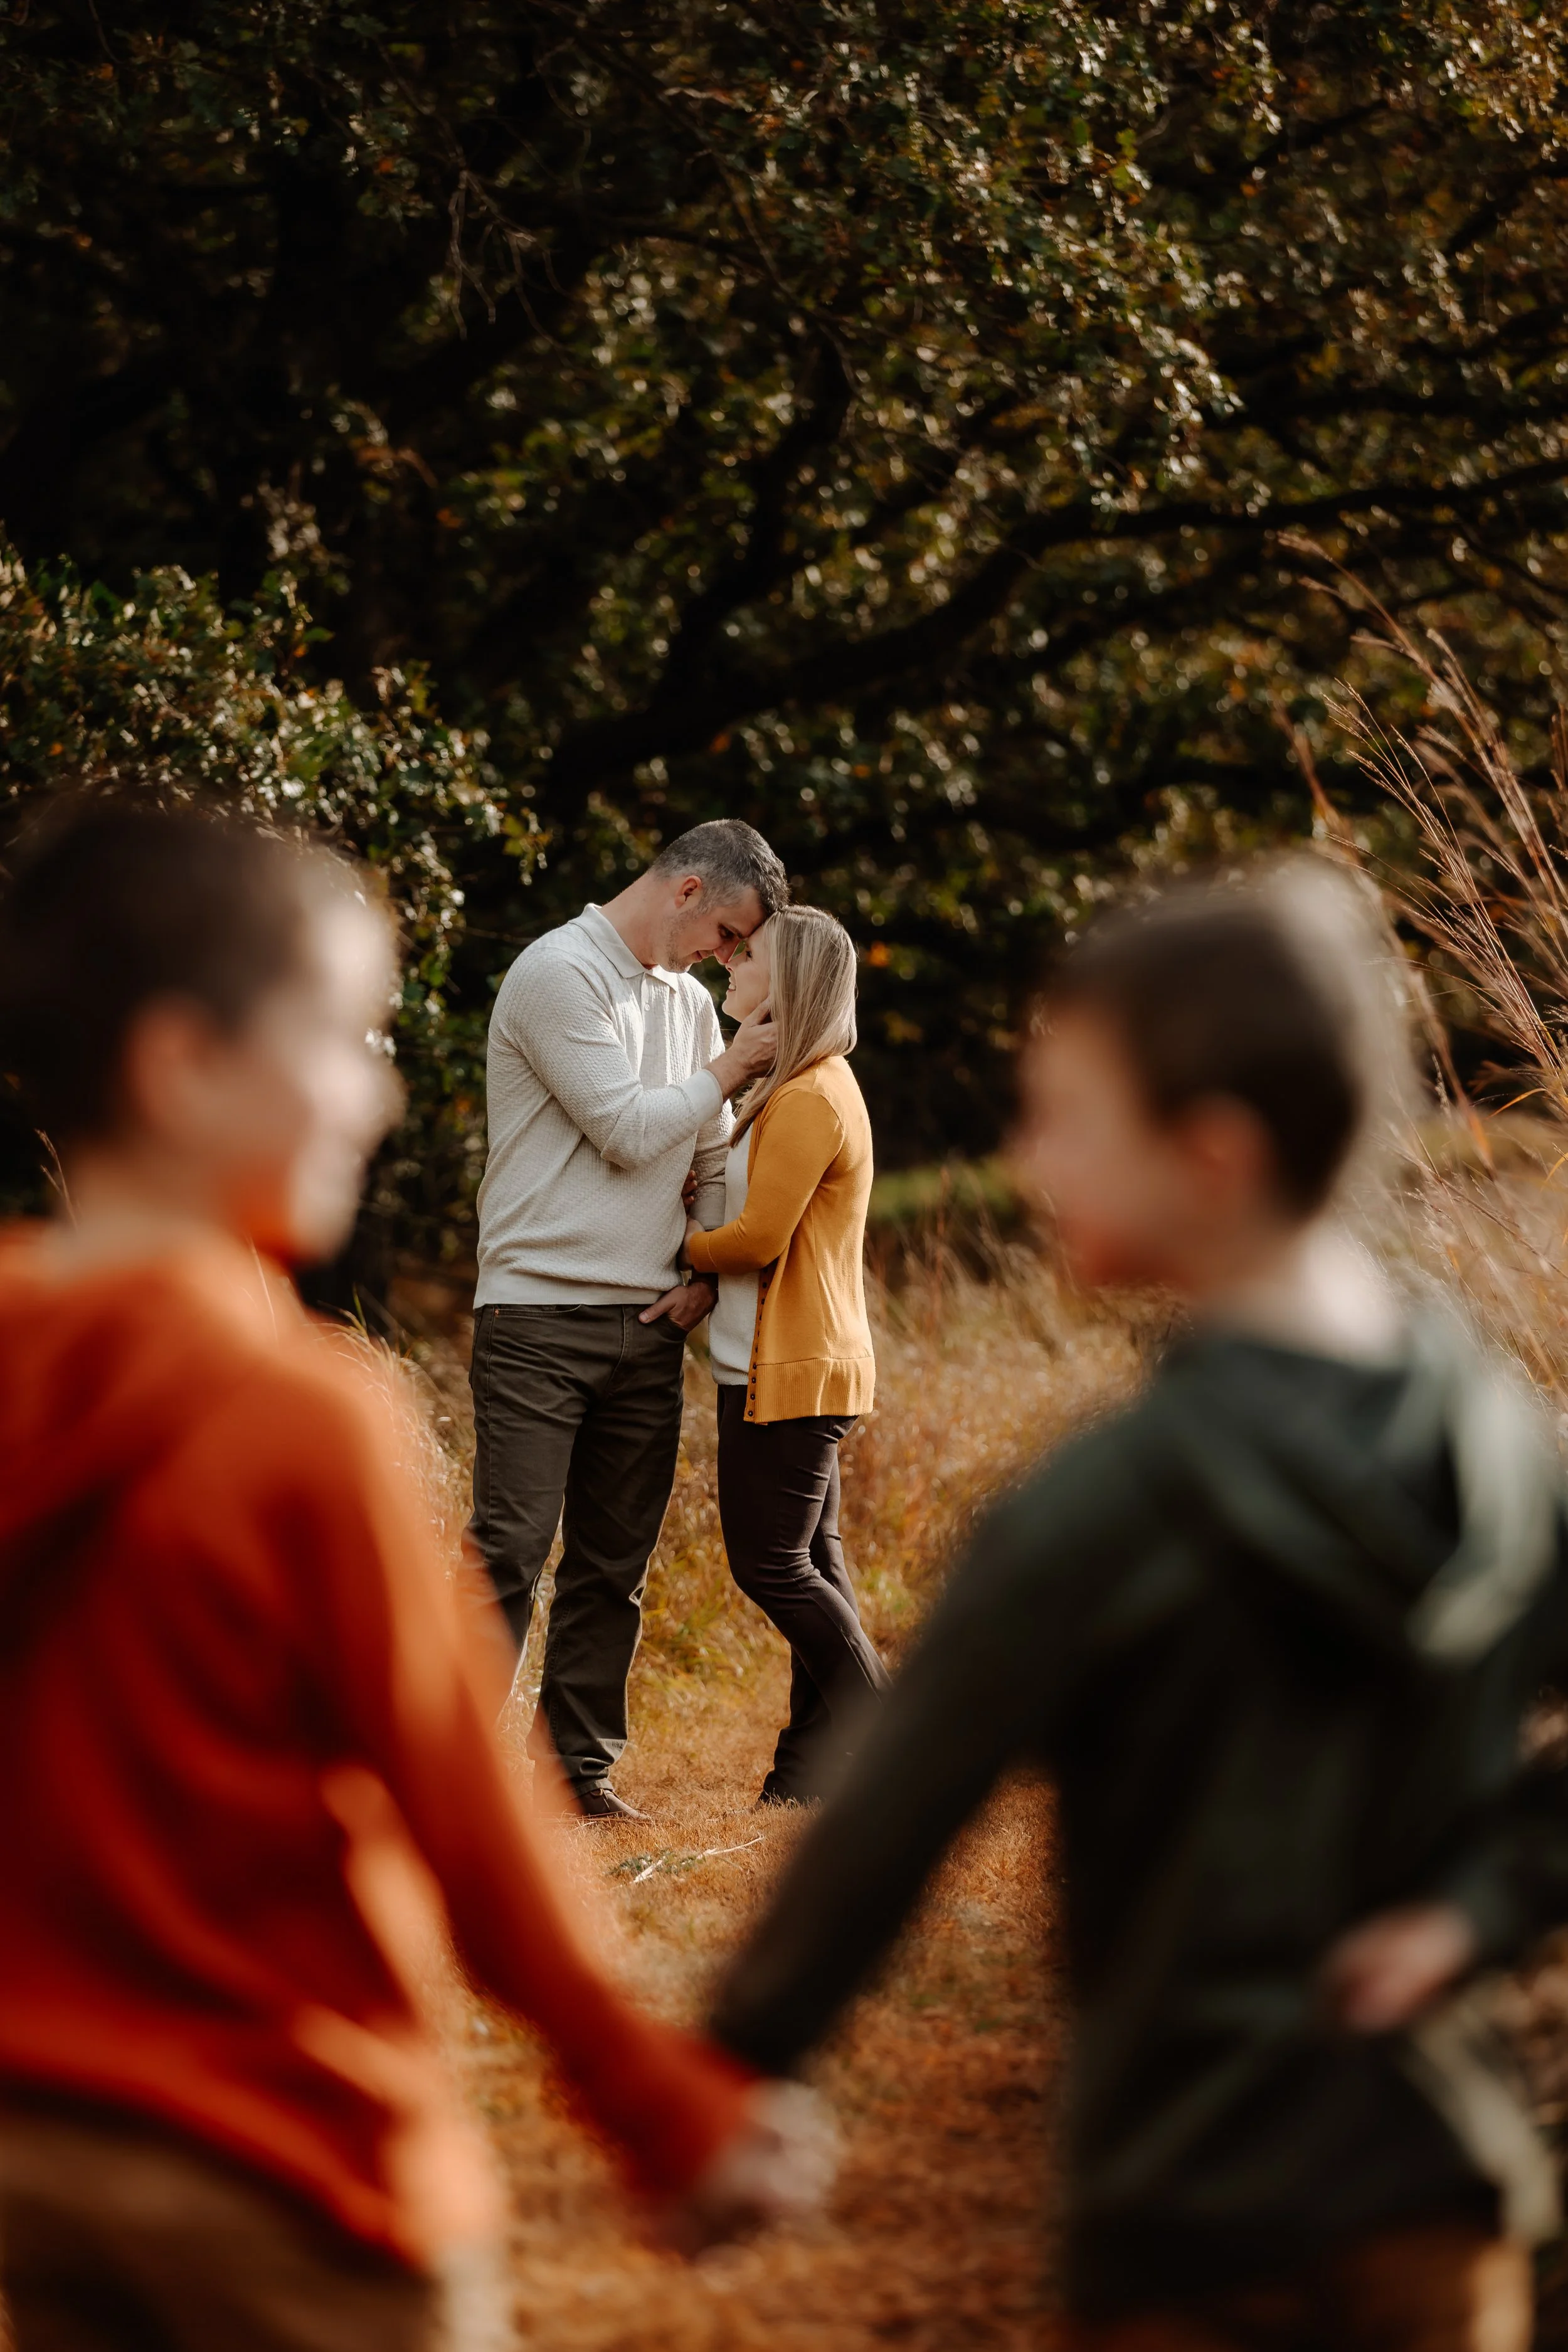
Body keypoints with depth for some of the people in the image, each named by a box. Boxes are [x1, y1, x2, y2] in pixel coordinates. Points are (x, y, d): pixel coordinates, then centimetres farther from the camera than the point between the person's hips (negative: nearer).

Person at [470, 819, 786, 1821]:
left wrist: (705, 1275, 6)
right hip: (539, 1315, -7)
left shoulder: (689, 1001, 17)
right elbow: (629, 1130, -14)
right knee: (512, 1552, -10)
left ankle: (585, 1766, 12)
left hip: (648, 1326, 7)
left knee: (616, 1566, 7)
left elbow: (715, 1157, 21)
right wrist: (731, 1068, -2)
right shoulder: (558, 974, -8)